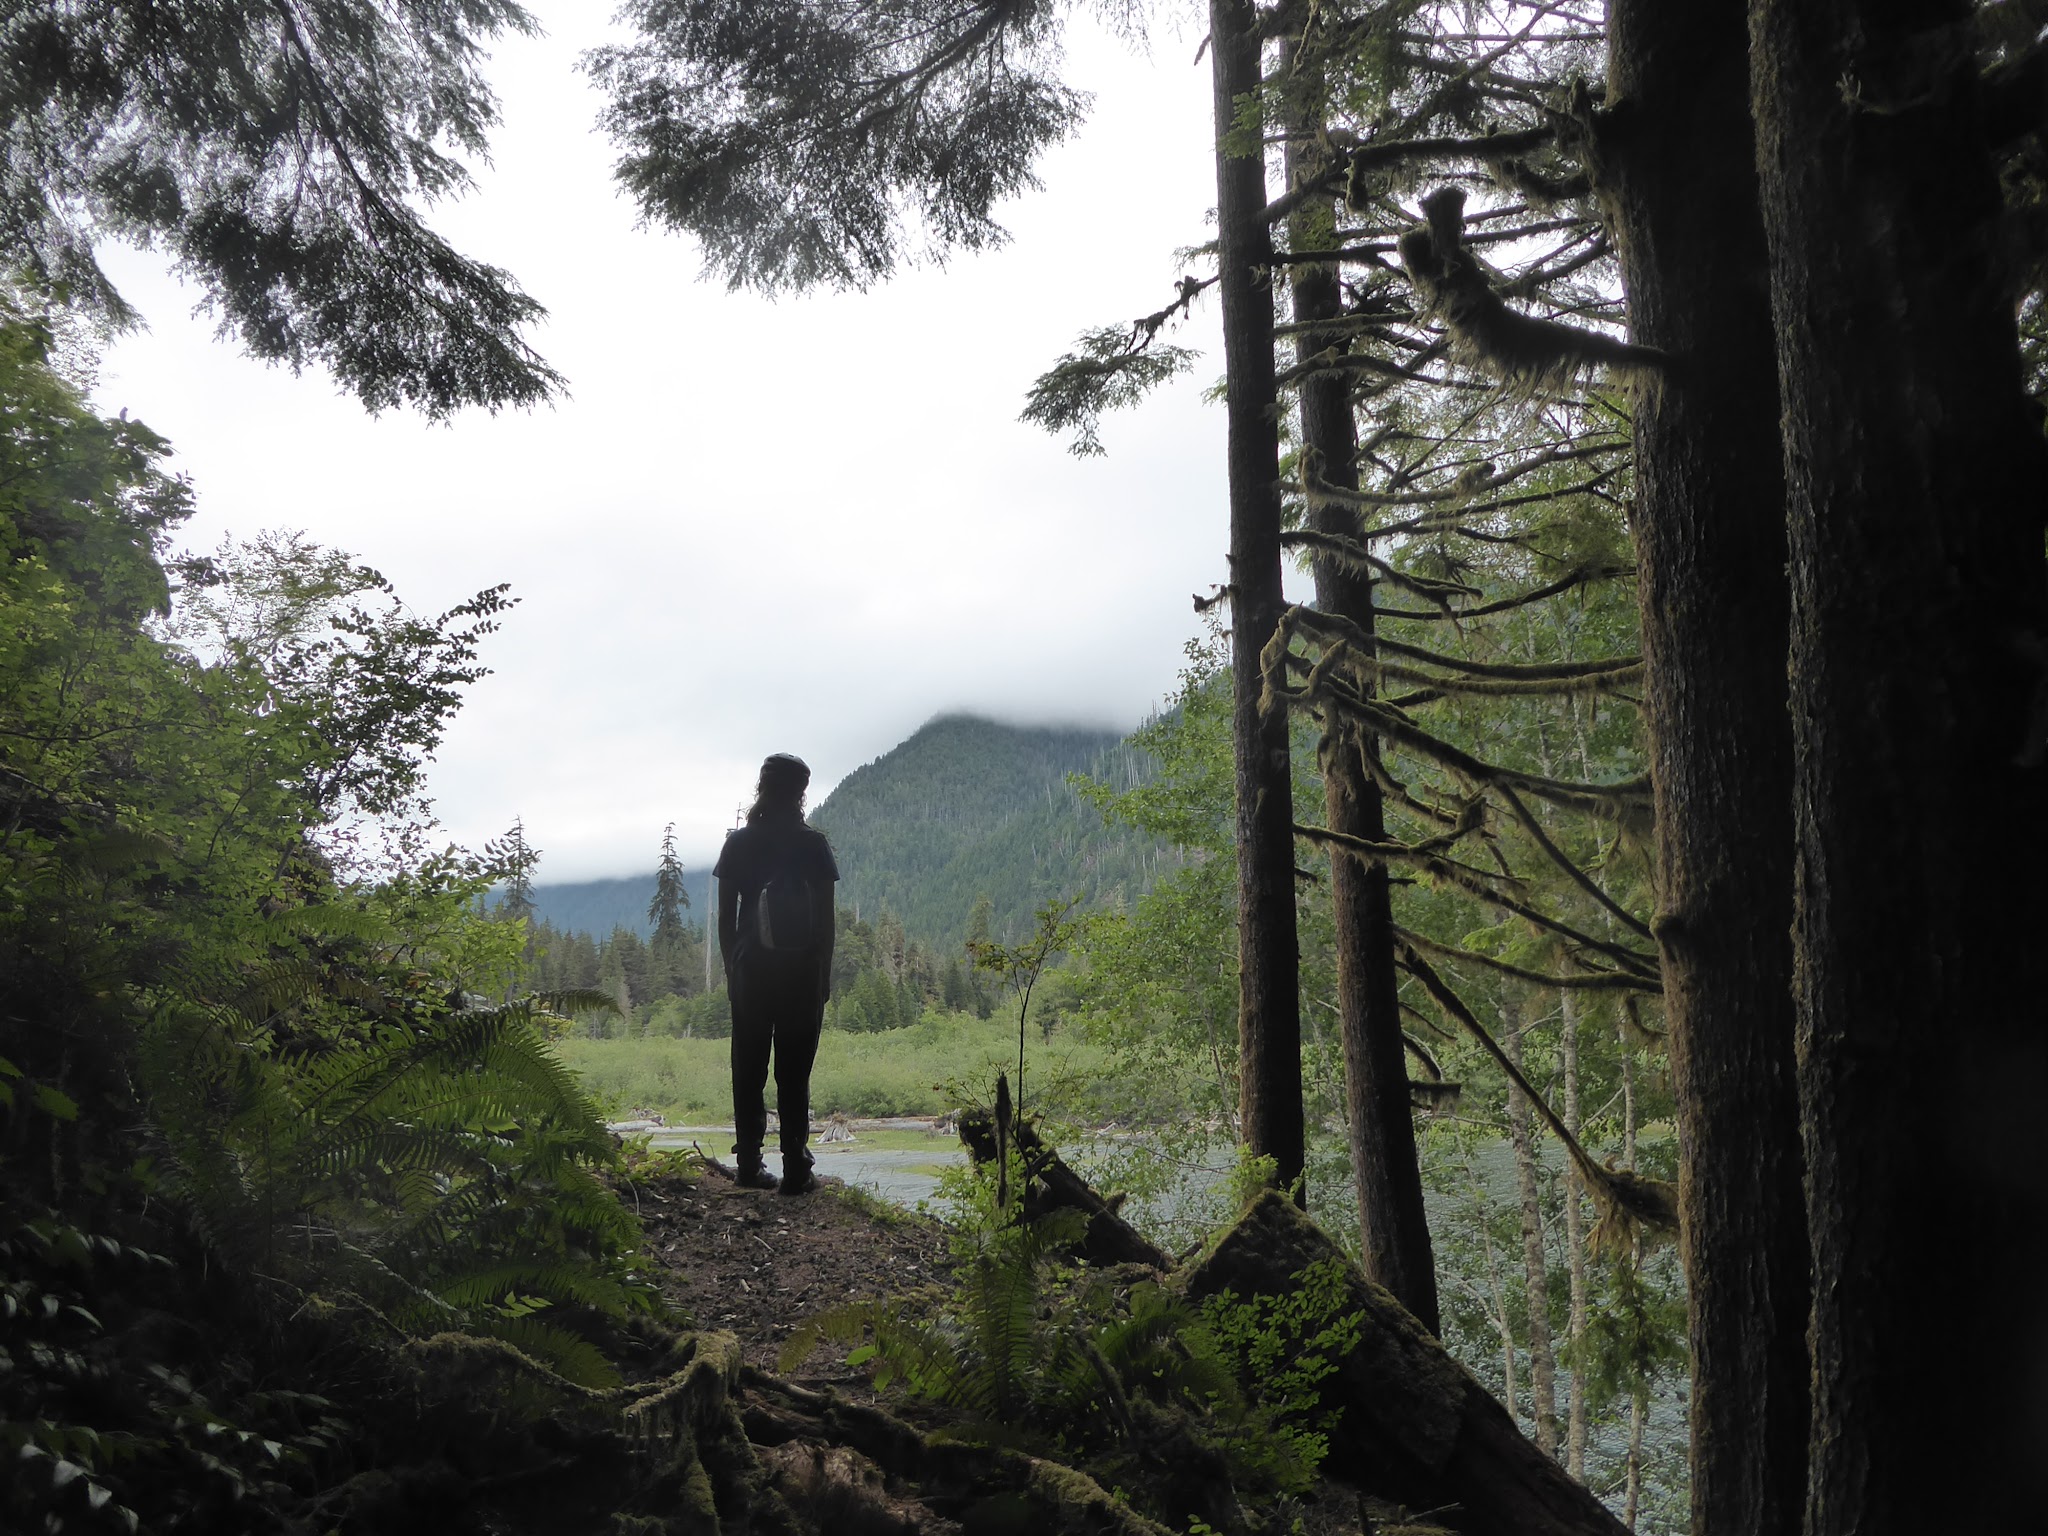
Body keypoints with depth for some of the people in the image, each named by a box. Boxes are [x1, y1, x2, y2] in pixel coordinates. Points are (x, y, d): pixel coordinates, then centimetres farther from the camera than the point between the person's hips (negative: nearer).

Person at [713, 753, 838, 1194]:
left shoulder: (739, 844, 0)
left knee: (749, 1072, 10)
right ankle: (796, 1170, 1)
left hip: (751, 971, 1)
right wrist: (824, 975, 4)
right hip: (802, 972, -1)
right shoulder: (813, 845, -5)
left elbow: (726, 917, 2)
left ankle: (750, 1165, 10)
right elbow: (826, 919, -4)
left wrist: (732, 970, 11)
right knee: (794, 1075, 3)